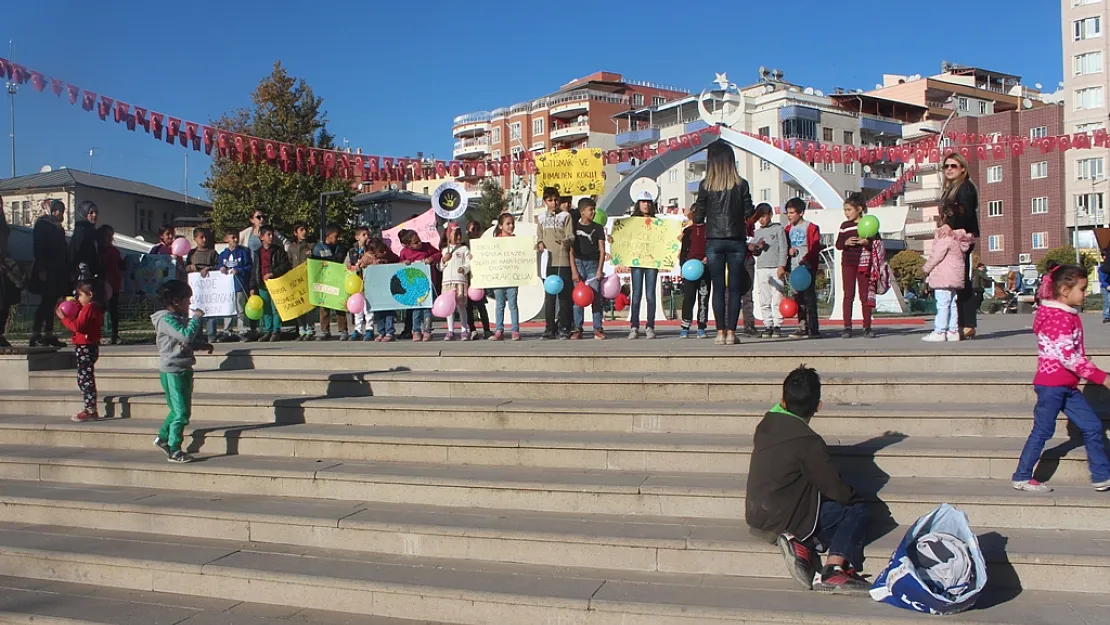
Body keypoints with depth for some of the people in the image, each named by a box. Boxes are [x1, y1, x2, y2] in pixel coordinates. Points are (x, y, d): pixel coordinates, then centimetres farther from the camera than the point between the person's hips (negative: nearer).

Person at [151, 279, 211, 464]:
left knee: (178, 410, 18)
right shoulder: (166, 320, -15)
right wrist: (196, 318, -18)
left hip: (183, 370, 10)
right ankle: (174, 451, -1)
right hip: (172, 371, -10)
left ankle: (163, 438, 33)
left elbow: (190, 342, 26)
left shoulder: (179, 318, 15)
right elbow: (186, 336, -28)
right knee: (181, 412, -8)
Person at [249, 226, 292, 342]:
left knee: (276, 309, -4)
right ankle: (267, 331, 16)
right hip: (262, 285, 4)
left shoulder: (279, 250, 0)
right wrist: (253, 287, 10)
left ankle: (276, 331, 3)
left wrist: (272, 273, -18)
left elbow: (285, 265, -8)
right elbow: (254, 271, 14)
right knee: (265, 310, 9)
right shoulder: (258, 252, 12)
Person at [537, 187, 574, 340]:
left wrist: (565, 241, -26)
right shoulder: (542, 218, 15)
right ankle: (550, 329, 7)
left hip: (563, 260, -3)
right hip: (549, 261, 3)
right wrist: (540, 243, -3)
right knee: (549, 296, 3)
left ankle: (564, 328, 2)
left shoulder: (566, 216, 3)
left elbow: (571, 237, -4)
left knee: (564, 295, -3)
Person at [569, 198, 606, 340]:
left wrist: (600, 269, -5)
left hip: (593, 264, 1)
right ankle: (577, 329, 2)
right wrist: (574, 270, -8)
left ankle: (598, 329, -1)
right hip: (578, 263, -1)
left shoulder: (598, 228, 7)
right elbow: (571, 250, 0)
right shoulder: (574, 227, 3)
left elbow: (602, 250, 5)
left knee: (596, 297, -4)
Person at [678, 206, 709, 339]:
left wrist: (708, 258, -10)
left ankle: (701, 328, 4)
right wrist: (683, 264, 0)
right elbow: (683, 249, 11)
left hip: (705, 267, 0)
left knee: (703, 298, 0)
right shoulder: (687, 230, 13)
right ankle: (685, 328, -4)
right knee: (688, 297, -5)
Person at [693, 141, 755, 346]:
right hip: (736, 240, 0)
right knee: (734, 288, 4)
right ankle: (731, 332, 2)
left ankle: (721, 332, 3)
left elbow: (698, 217, -1)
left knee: (718, 288, 4)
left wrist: (696, 214, 21)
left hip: (714, 241, 0)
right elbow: (749, 212, 1)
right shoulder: (741, 184, -2)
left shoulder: (706, 185, -3)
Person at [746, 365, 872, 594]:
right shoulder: (809, 442, -17)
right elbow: (836, 490, -10)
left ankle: (801, 541, 1)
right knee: (856, 510, 3)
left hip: (755, 517, 8)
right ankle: (831, 572, -10)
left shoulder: (766, 425, 3)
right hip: (782, 520, -8)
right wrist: (855, 496, 8)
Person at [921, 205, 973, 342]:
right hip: (955, 275, 9)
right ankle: (953, 331, 11)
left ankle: (939, 331, -11)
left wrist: (926, 268, -3)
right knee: (952, 303, 10)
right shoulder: (956, 236, 15)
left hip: (944, 275, -9)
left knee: (942, 304, -10)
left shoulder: (944, 235, -12)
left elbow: (937, 254, -14)